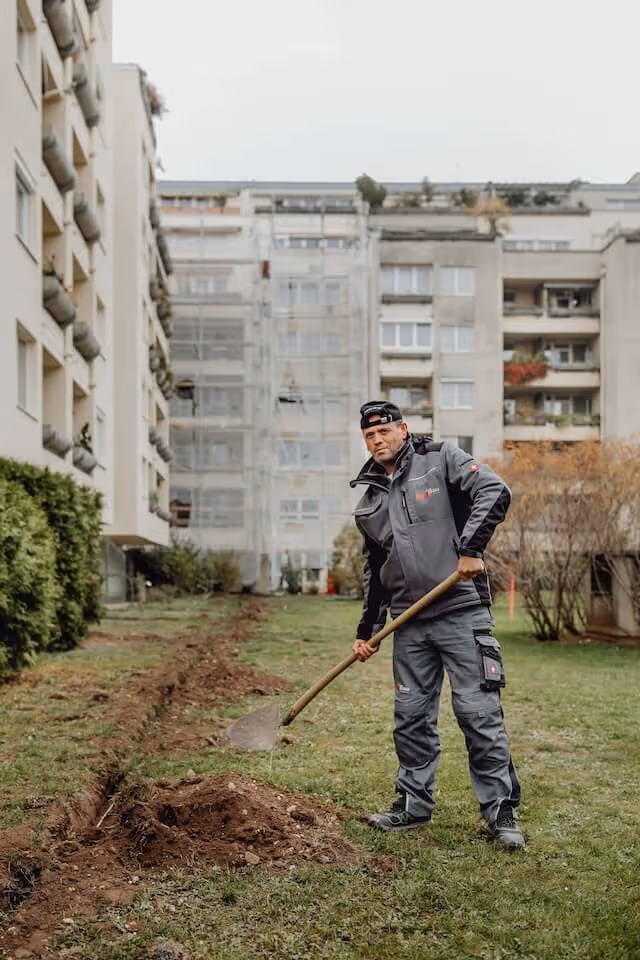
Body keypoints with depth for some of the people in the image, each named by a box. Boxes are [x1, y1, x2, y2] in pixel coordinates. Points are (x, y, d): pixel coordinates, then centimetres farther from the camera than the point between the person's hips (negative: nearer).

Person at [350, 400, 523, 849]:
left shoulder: (441, 459, 0)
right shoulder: (370, 501, 16)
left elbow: (495, 492, -13)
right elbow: (374, 572, 22)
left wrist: (470, 547, -21)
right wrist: (367, 630, 19)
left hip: (462, 612, -6)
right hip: (410, 624, 6)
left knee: (479, 712, -4)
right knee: (411, 717, 11)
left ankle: (502, 810, 5)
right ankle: (415, 803, 25)